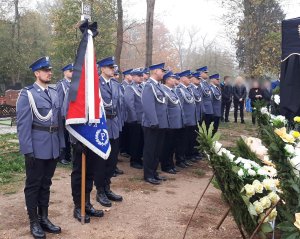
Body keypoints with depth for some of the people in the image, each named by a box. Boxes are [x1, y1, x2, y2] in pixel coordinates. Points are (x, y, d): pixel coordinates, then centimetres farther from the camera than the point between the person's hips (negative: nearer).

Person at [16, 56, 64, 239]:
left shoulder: (54, 93, 10)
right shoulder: (27, 94, -7)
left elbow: (59, 120, 11)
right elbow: (23, 125, -10)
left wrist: (61, 144, 8)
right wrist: (27, 150, -14)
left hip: (53, 147, 5)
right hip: (36, 148, -5)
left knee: (46, 184, 15)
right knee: (33, 185, 7)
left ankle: (44, 218, 28)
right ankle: (34, 222, 19)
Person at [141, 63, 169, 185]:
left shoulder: (158, 85, 12)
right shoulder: (149, 86, -15)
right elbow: (148, 105, -22)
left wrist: (163, 121, 14)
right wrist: (154, 122, -23)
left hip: (161, 123, 9)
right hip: (152, 124, -9)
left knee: (157, 150, 16)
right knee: (150, 150, 2)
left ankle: (154, 172, 28)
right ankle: (148, 175, 12)